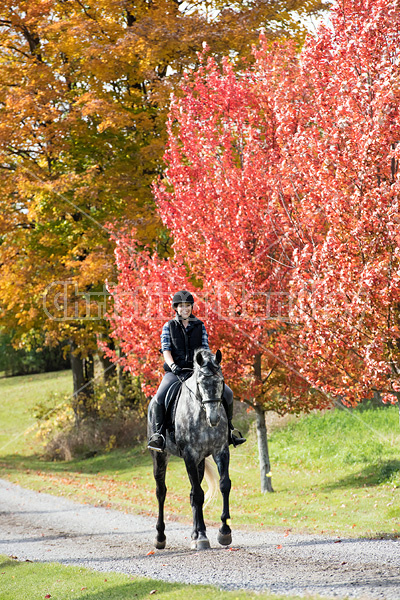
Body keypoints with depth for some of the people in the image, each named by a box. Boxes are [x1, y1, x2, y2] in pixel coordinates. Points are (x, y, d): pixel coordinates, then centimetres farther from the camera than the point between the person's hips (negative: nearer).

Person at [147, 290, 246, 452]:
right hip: (175, 371, -2)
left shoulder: (199, 326, 10)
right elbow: (166, 349, -4)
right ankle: (159, 433, -17)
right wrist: (173, 366, -22)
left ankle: (229, 431, 4)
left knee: (227, 393, -13)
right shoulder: (169, 326, 5)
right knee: (160, 398, -31)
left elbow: (205, 349, 7)